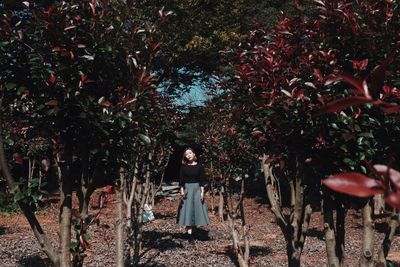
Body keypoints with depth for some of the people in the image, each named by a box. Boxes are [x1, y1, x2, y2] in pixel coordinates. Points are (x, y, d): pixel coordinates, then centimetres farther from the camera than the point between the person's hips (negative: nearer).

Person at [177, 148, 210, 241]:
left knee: (197, 208, 2)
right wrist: (182, 191, -7)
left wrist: (202, 191, -5)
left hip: (197, 189, 1)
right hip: (186, 189, -1)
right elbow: (181, 180, 2)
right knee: (188, 209, -4)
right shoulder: (183, 167, 3)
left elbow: (202, 180, 1)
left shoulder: (199, 166, 2)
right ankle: (189, 233, -7)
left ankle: (193, 229, 13)